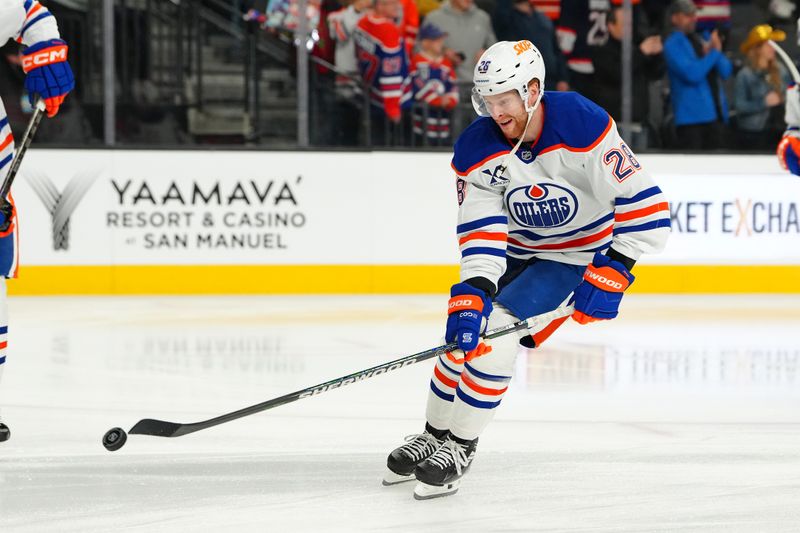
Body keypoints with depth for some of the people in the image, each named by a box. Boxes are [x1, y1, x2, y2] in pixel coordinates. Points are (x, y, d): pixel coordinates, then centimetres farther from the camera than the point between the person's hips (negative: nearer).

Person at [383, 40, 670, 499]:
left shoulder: (584, 125, -29)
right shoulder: (476, 149, -15)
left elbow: (643, 203, -28)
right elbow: (481, 232, -18)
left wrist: (611, 273, -31)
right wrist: (472, 293, -33)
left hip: (580, 254, -5)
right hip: (517, 249, 5)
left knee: (496, 331, -20)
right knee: (465, 330, -2)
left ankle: (461, 447, -6)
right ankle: (436, 434, 23)